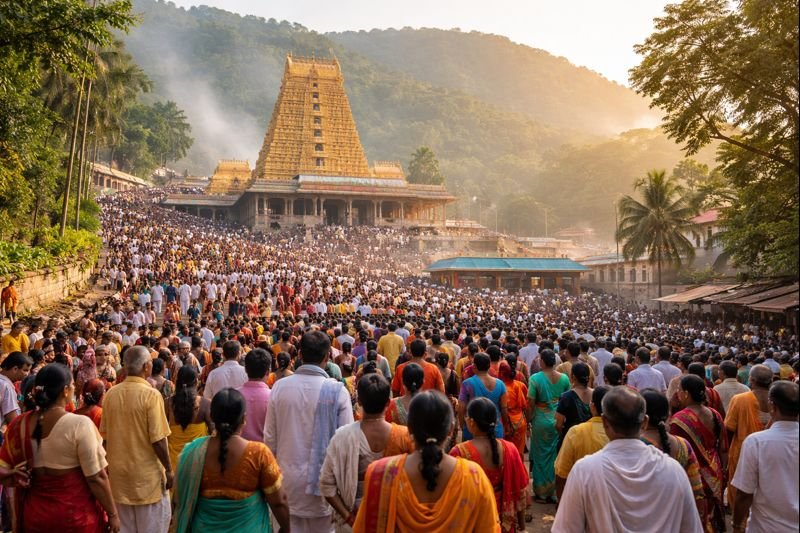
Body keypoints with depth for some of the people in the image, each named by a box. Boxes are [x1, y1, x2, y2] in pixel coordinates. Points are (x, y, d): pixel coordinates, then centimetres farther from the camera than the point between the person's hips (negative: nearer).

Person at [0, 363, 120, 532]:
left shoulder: (19, 425, -5)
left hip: (34, 513, 4)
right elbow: (96, 478, -18)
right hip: (76, 513, -4)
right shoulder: (79, 425, -21)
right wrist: (112, 513, -9)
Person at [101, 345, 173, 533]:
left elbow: (105, 433, 7)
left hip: (118, 471, 6)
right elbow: (158, 439, -19)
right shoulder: (151, 395, -19)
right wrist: (169, 469, -7)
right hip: (146, 473, -5)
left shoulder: (110, 394, -3)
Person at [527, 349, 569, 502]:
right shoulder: (564, 378, -4)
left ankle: (541, 492, 21)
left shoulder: (535, 378, -14)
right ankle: (555, 491, 26)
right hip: (560, 421, 3)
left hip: (542, 422, -3)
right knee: (557, 455, 15)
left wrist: (529, 420, 0)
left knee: (541, 456, 11)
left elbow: (531, 403, -13)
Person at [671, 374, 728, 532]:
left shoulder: (679, 419, -21)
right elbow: (723, 449, 8)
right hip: (714, 474, 6)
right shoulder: (715, 415, -2)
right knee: (711, 516, 21)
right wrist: (721, 471, 19)